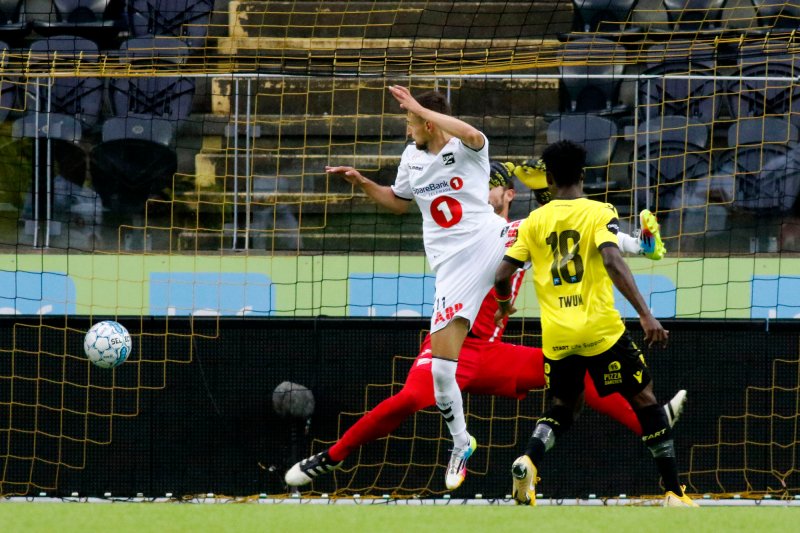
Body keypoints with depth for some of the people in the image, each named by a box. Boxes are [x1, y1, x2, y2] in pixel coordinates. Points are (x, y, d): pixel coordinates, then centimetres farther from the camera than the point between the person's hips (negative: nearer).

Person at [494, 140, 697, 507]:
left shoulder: (534, 222, 8)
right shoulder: (599, 213, -3)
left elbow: (502, 275, 7)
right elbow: (612, 261, -19)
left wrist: (504, 305, 30)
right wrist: (646, 315, -23)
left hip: (557, 337, 3)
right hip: (601, 331, -3)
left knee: (562, 410, 20)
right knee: (645, 400, 10)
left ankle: (528, 461, -12)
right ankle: (674, 494, 5)